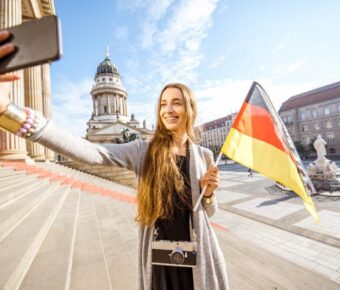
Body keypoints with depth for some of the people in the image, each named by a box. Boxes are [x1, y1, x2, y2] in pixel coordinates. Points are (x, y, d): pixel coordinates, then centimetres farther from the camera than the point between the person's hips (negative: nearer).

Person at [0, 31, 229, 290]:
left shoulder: (204, 156, -5)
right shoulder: (142, 151, -12)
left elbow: (209, 212, 4)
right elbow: (92, 153, -29)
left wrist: (208, 191, -18)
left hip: (199, 257, 2)